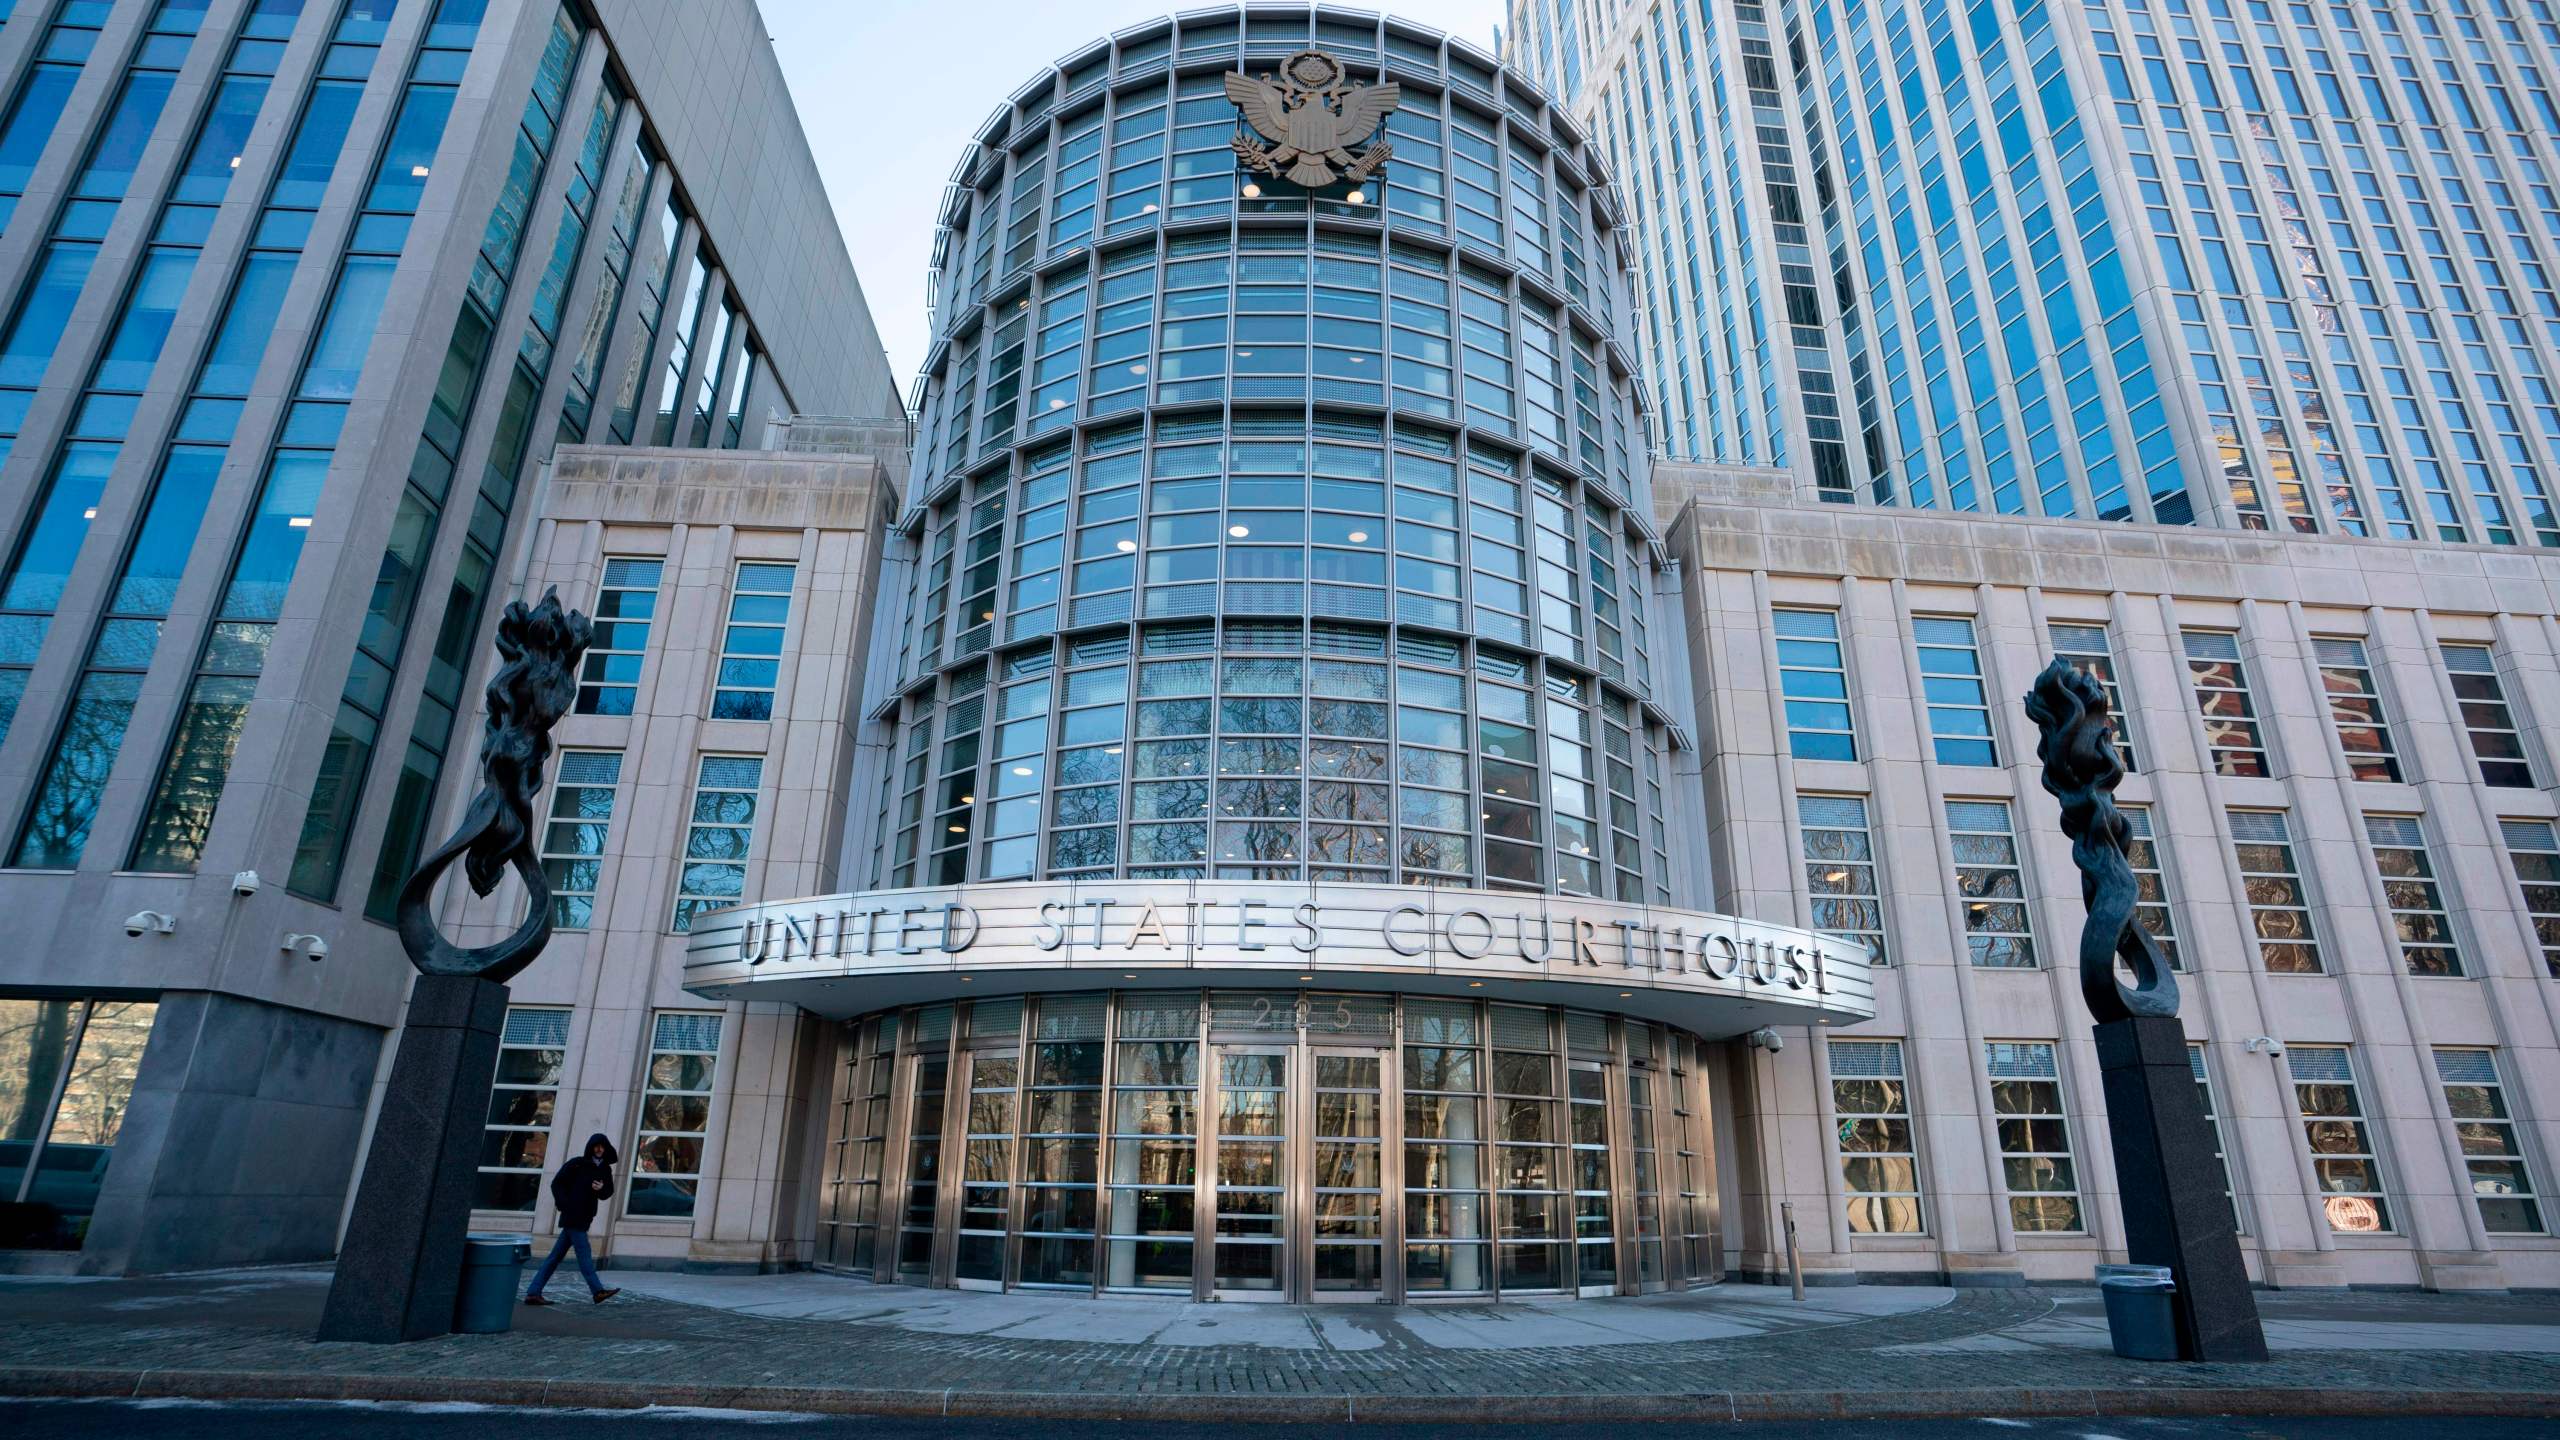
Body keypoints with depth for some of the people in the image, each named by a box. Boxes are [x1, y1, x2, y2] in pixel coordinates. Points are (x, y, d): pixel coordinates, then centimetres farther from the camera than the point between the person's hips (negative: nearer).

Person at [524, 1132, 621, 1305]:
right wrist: (564, 1204, -12)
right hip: (573, 1216, -6)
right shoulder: (577, 1164, -5)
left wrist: (601, 1189, -11)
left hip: (584, 1218, 6)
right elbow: (557, 1183, -4)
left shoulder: (605, 1169, 11)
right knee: (584, 1253, -8)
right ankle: (598, 1291, -10)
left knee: (556, 1255, 8)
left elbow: (607, 1194, 11)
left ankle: (533, 1293, 12)